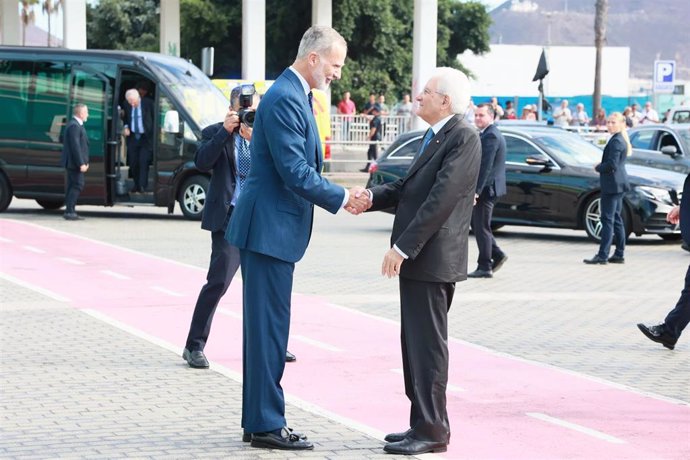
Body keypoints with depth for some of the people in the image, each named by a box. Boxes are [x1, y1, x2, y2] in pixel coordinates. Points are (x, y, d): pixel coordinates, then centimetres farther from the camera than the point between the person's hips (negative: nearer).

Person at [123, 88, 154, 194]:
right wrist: (126, 127, 0)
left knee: (143, 162, -11)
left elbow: (155, 117, 1)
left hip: (146, 137, -4)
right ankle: (136, 185, 16)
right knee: (133, 163, 5)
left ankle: (142, 186, -11)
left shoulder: (147, 103, -9)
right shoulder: (128, 106, 1)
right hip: (133, 137, 4)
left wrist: (154, 132, -4)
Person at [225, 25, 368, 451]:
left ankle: (259, 420, 20)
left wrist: (342, 196, 10)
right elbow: (295, 173, -21)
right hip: (269, 229, -11)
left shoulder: (295, 96, 15)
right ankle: (267, 425, 0)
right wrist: (343, 199, -12)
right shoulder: (284, 99, -18)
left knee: (268, 327, 13)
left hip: (276, 228, 11)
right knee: (269, 327, -5)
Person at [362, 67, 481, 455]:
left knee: (427, 344, -6)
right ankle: (423, 423, 21)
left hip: (433, 259, -10)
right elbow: (409, 187, 17)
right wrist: (372, 196, -2)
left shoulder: (463, 138, -14)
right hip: (417, 257, 10)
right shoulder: (436, 136, 17)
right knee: (416, 343, 14)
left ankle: (432, 431, -1)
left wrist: (403, 247, -22)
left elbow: (441, 199, -21)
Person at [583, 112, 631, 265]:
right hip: (618, 184, 11)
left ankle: (602, 255, -12)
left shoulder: (616, 141, -17)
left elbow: (612, 164, -23)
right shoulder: (621, 140, 15)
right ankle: (619, 254, 17)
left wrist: (598, 168, -7)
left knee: (608, 219, -10)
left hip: (612, 184, -11)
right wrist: (601, 167, 8)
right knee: (616, 219, 13)